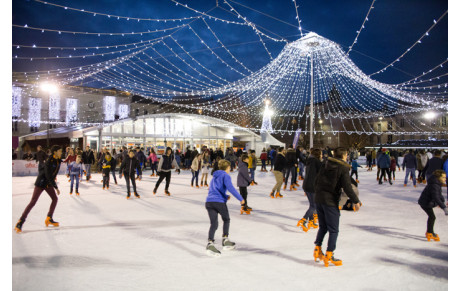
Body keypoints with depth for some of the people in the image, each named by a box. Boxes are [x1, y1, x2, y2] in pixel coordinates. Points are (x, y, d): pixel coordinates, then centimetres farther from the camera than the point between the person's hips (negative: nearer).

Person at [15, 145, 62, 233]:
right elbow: (49, 176, -26)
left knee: (55, 199, 7)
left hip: (48, 183, 8)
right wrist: (56, 187, -22)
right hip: (41, 183, -8)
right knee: (33, 202, -8)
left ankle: (49, 219, 20)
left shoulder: (58, 161, -1)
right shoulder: (49, 161, -25)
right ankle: (20, 222, -2)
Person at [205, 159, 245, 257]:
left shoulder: (214, 177, 27)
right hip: (219, 202, -5)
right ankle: (225, 239, 16)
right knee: (226, 220, 19)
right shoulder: (225, 176, 3)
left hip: (209, 201, 5)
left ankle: (210, 243, -19)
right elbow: (230, 187, -14)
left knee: (214, 224, -1)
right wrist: (240, 198, -11)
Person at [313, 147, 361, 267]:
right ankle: (329, 256, 5)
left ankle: (317, 249, 19)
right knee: (333, 230, 4)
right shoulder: (343, 168, -8)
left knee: (323, 226, 20)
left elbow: (316, 181, 14)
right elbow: (347, 187, -14)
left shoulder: (325, 165, 10)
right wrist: (356, 201, -5)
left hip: (319, 199, 6)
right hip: (331, 201, -6)